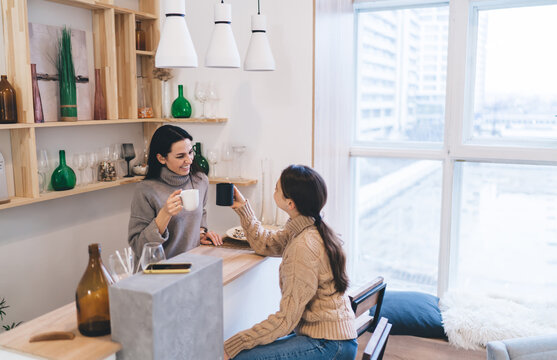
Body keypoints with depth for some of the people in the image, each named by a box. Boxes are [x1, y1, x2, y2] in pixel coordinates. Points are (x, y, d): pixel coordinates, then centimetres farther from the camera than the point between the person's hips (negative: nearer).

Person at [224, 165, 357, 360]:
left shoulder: (303, 248, -25)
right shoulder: (301, 230, 3)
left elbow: (286, 319, -23)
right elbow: (265, 244, 21)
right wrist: (242, 207, 17)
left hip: (328, 344, -9)